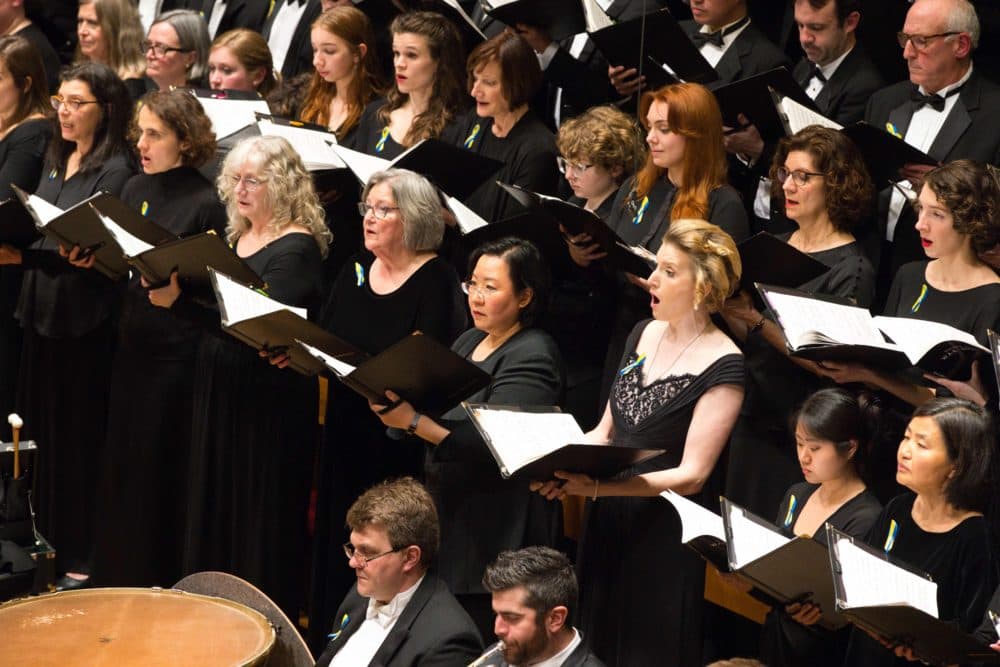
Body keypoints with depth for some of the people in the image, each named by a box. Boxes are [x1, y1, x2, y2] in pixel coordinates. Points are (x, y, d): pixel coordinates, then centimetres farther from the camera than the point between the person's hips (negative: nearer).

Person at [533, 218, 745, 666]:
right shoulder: (643, 335, 7)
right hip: (608, 522, 7)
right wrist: (561, 466, -8)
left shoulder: (722, 368, -15)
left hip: (665, 536, -7)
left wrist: (598, 485, -29)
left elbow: (691, 475, -19)